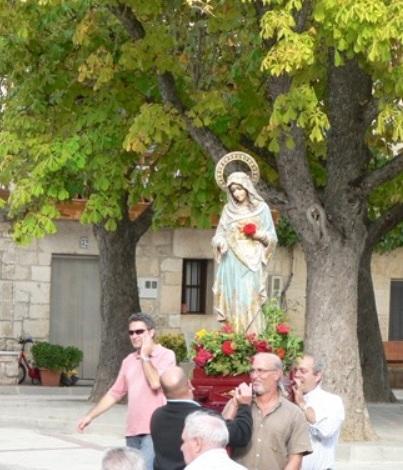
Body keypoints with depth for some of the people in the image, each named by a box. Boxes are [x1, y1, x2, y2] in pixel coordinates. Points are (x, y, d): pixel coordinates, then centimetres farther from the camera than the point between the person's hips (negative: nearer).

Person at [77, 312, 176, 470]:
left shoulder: (166, 355, -4)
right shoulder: (129, 361, 15)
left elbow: (155, 383, -19)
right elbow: (114, 393, 21)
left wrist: (145, 356, -8)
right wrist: (90, 416, 17)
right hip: (133, 431, 7)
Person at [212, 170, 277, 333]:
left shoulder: (261, 208, 5)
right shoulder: (228, 209, 15)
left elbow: (272, 237, 6)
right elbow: (219, 235, 16)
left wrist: (258, 234, -14)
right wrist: (220, 242, -6)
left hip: (251, 263, -3)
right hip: (231, 263, 3)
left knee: (249, 302, -11)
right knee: (232, 301, -3)